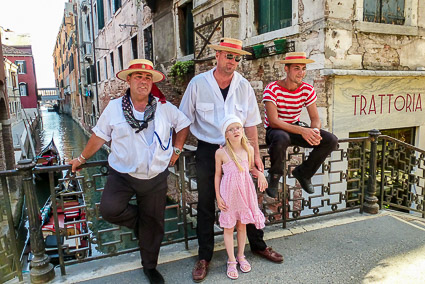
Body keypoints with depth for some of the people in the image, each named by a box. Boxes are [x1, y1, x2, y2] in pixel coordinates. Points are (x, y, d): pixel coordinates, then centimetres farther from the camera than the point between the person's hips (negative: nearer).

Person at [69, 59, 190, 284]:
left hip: (155, 177, 1)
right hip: (122, 174, 0)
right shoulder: (114, 108, -3)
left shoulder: (165, 108, -1)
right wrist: (82, 158, 13)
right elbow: (99, 135, 6)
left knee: (152, 223, 10)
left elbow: (183, 124, 13)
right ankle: (136, 220, 13)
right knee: (109, 209, -24)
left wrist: (176, 150, 7)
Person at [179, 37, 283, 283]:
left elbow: (251, 123, 4)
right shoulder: (198, 83, -6)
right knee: (206, 205, 8)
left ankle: (258, 245, 34)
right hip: (208, 151, -1)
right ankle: (204, 257, 25)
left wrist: (256, 154, 3)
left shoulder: (244, 86, -1)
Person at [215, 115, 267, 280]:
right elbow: (218, 175, -3)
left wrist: (260, 174, -8)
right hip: (228, 193, -2)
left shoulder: (249, 149, -5)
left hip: (245, 192, 3)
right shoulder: (220, 153, -12)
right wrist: (218, 197, -4)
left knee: (242, 226, 16)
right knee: (228, 228, 9)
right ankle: (231, 261, 27)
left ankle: (241, 256, 37)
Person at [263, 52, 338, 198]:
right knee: (281, 138, -42)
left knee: (331, 140, -12)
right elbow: (273, 122, -26)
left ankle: (303, 173, 9)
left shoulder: (308, 90, -2)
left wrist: (315, 131, -28)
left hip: (296, 127, 6)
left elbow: (315, 118, -3)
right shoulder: (272, 89, -18)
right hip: (275, 130, -5)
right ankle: (274, 176, -12)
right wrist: (301, 131, -35)